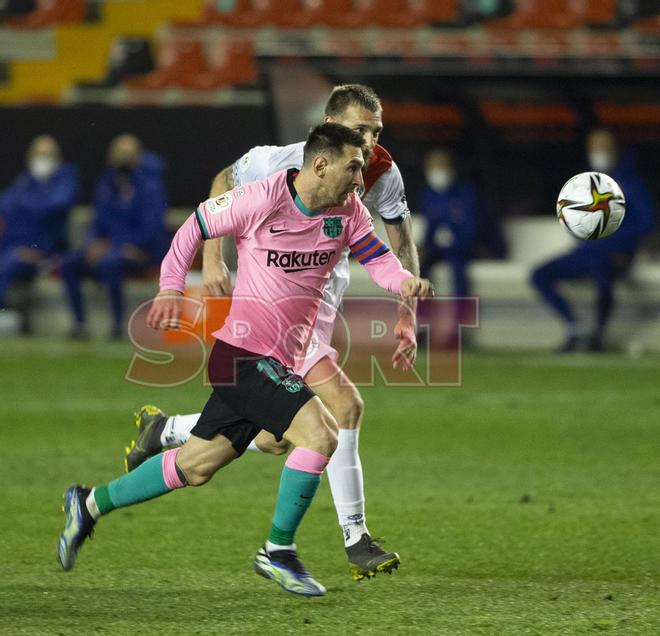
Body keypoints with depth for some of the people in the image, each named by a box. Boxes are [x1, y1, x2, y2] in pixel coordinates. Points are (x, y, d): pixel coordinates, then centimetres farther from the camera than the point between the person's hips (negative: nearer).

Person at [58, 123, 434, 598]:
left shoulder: (347, 210, 2)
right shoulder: (261, 200, -15)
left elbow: (378, 259, 2)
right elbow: (195, 227, -2)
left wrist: (405, 281, -19)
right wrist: (171, 289, -3)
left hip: (280, 361, 7)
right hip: (246, 351, -7)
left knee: (196, 466, 13)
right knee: (320, 433, -21)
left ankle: (90, 505, 29)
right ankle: (278, 551, -7)